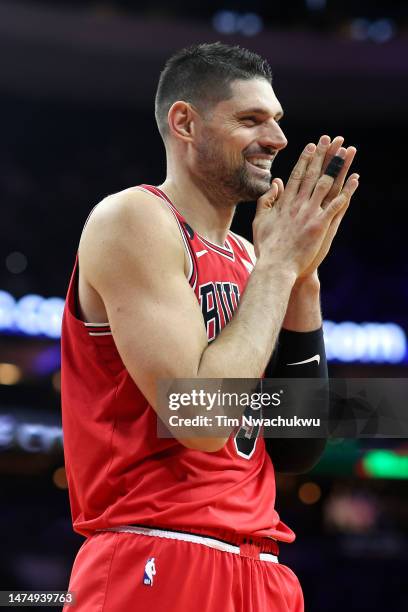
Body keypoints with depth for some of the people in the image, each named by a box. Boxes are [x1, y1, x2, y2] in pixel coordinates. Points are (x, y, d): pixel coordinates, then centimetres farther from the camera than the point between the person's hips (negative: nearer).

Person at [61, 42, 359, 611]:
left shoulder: (246, 256, 14)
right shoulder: (134, 218, -8)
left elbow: (297, 449, 9)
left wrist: (303, 277, 4)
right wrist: (276, 266, -10)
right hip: (158, 565, -8)